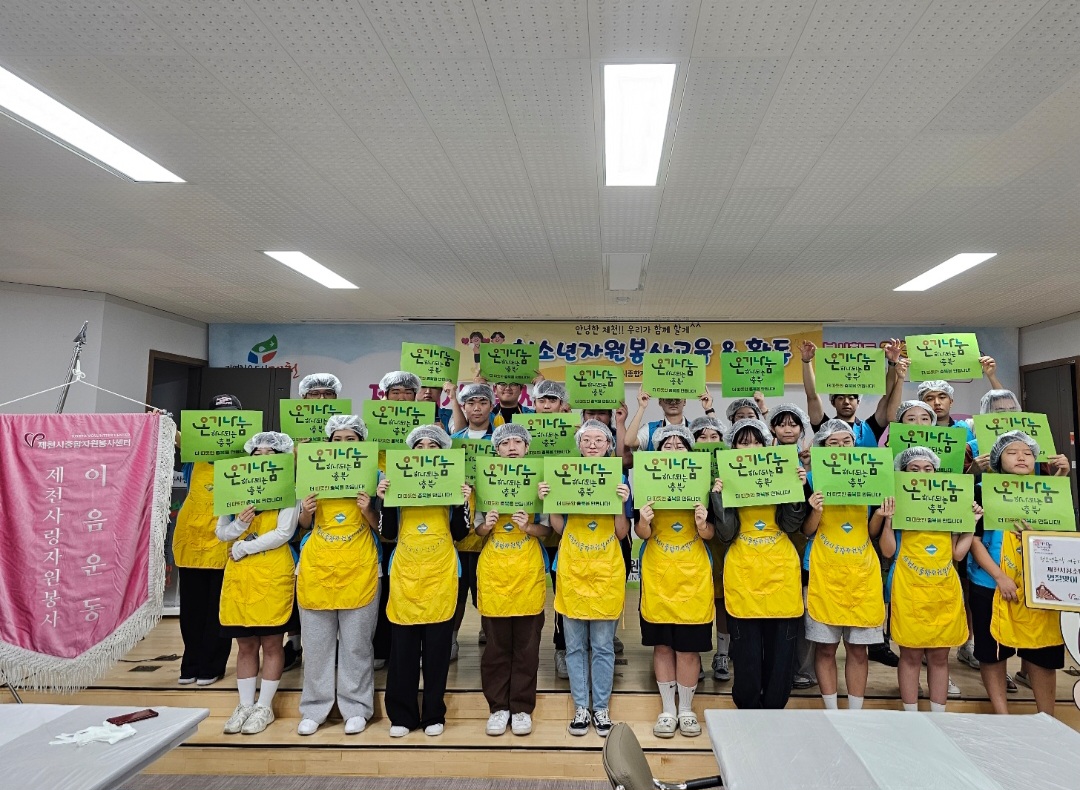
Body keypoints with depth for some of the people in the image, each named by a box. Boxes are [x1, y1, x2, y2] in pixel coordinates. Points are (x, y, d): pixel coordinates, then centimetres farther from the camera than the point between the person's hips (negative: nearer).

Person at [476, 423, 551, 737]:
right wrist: (485, 526, -12)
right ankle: (498, 708, 19)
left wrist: (528, 527, -16)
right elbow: (476, 532, 10)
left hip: (528, 572, 0)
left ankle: (522, 708, 18)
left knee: (527, 646, 5)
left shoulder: (538, 481, 3)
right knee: (496, 646, 6)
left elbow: (548, 530, 4)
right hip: (494, 571, 1)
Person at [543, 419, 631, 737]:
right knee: (575, 645, 7)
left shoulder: (619, 478, 2)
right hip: (573, 569, 1)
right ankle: (581, 707, 20)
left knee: (603, 646, 6)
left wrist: (622, 502, -16)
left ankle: (601, 708, 20)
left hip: (607, 570, -1)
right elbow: (559, 528, 6)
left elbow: (622, 533, -1)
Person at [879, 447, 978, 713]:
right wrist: (888, 519, -14)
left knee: (940, 655, 9)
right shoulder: (898, 504, 1)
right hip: (910, 589, -3)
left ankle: (938, 716, 21)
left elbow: (957, 553, 9)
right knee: (911, 654, 2)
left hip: (945, 589, 3)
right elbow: (888, 551, -4)